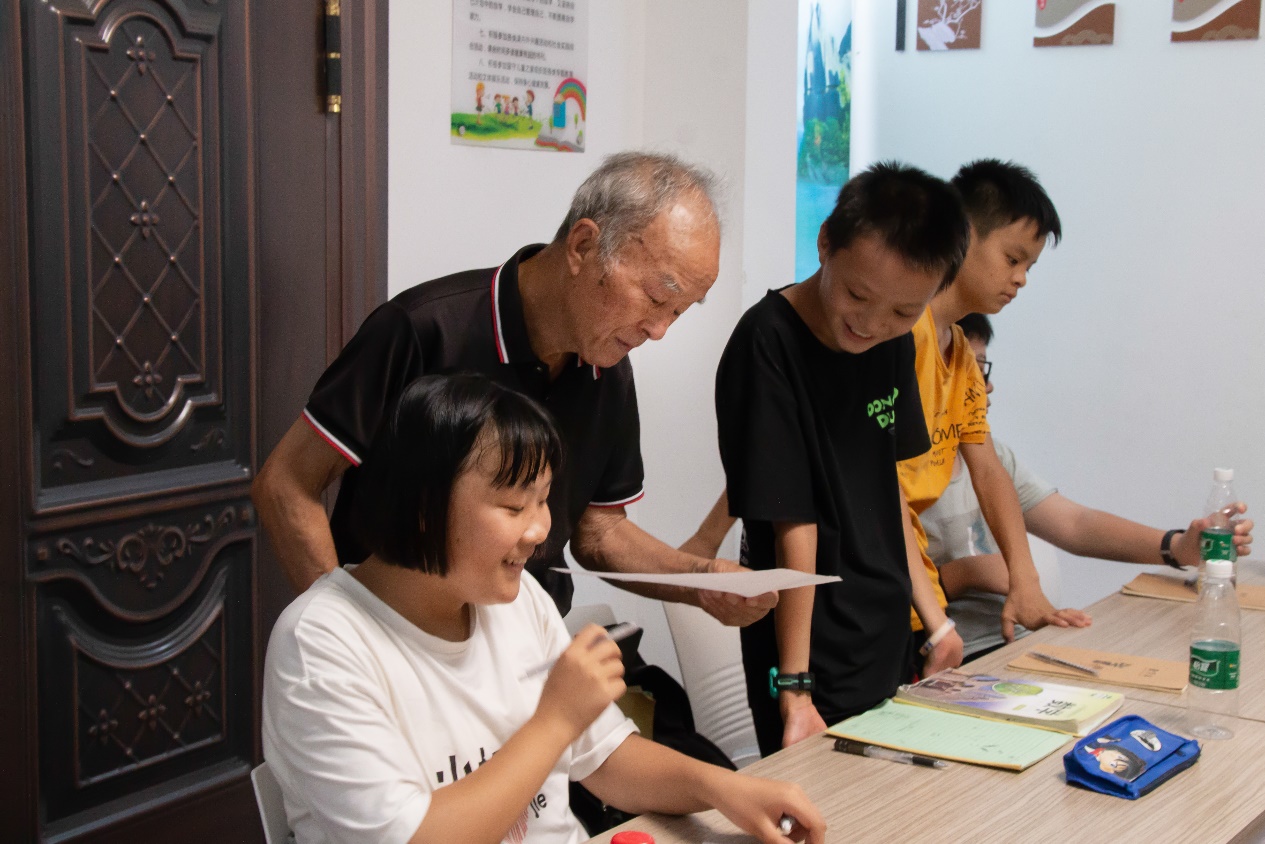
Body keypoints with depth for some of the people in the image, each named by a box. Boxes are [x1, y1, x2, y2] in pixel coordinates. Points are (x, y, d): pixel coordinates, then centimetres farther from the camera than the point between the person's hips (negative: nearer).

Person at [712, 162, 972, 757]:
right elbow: (793, 527, -22)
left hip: (887, 644, 8)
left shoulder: (895, 344, 2)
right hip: (815, 662, -7)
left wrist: (931, 609, 15)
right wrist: (794, 686, -20)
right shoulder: (770, 344, -21)